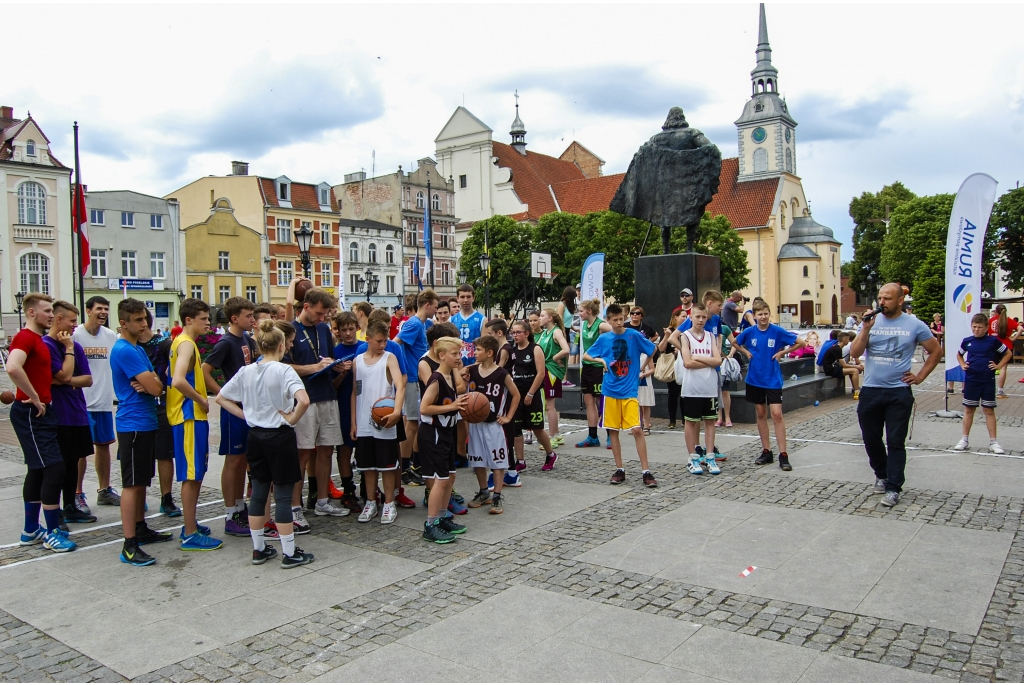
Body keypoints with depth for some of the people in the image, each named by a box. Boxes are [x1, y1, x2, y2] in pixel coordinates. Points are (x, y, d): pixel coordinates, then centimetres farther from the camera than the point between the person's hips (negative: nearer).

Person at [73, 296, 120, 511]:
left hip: (105, 401, 6)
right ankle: (77, 494, 12)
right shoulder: (75, 335, -10)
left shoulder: (112, 336, 7)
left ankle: (104, 490, 25)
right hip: (82, 402, -6)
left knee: (104, 444, 14)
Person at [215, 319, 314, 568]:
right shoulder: (283, 370, -14)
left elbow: (221, 398, 11)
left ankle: (259, 549, 24)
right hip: (280, 436, -6)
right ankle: (289, 553, 9)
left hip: (255, 436, 6)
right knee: (283, 496, 1)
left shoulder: (246, 371, 3)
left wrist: (246, 416, 8)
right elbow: (303, 400, -29)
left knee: (258, 492, 14)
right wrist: (292, 419, -13)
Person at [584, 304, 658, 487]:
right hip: (610, 390, 3)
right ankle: (619, 469, 19)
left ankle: (646, 471, -2)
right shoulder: (603, 338, 3)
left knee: (637, 430, -10)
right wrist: (600, 360, -4)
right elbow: (585, 355, 13)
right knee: (613, 430, 7)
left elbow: (654, 350, 5)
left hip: (629, 391, -3)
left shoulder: (634, 335, -3)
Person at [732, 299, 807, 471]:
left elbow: (801, 342, -4)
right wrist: (746, 352, 2)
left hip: (773, 379, -3)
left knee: (777, 414, -9)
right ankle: (766, 452, 19)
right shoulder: (749, 332, -1)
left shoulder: (777, 331, -10)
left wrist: (782, 352, -8)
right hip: (754, 378, 3)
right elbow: (735, 343, 18)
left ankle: (783, 455, -4)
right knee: (760, 414, 10)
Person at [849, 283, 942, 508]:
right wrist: (866, 329, -14)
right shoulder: (871, 321, 3)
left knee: (895, 442, -1)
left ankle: (893, 488, 5)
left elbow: (935, 350, 10)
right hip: (870, 391, 3)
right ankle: (881, 475, 34)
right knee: (871, 439, 12)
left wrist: (920, 376, 3)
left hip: (899, 392, -3)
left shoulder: (914, 325, -1)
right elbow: (854, 353, -3)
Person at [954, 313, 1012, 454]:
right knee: (969, 410, 9)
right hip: (971, 380, 2)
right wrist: (962, 365, 5)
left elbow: (1008, 353, 8)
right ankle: (965, 439, 16)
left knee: (989, 410, 4)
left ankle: (993, 442, 10)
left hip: (988, 381, -2)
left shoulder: (993, 341, -4)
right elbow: (959, 354, 20)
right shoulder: (967, 341, 2)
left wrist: (999, 366, -2)